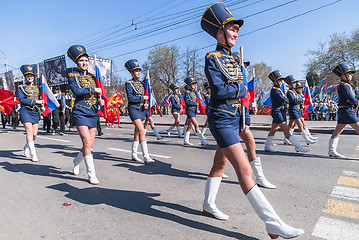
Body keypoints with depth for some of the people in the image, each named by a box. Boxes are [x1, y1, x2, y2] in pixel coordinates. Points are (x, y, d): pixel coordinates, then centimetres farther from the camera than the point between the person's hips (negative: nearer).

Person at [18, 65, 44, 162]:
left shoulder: (37, 87, 16)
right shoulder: (21, 87, 3)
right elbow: (21, 99, -8)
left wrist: (42, 106, 2)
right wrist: (35, 101, -17)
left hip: (35, 112, 4)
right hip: (26, 111, -4)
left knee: (35, 134, 2)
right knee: (30, 131, -13)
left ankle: (26, 147, 32)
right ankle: (33, 154, -10)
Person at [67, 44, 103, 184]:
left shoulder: (92, 76, 17)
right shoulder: (72, 75, 2)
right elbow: (76, 91, -15)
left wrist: (99, 100, -1)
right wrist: (93, 90, -10)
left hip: (93, 112, 5)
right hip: (80, 112, -5)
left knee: (89, 145, 7)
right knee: (87, 142, -13)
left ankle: (76, 161, 37)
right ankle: (91, 174, -2)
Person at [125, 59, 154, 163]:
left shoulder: (141, 83, 15)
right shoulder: (129, 83, -5)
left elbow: (145, 97, 16)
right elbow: (130, 98, -15)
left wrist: (146, 104, -4)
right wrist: (142, 98, -12)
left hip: (141, 110, 7)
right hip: (133, 109, -7)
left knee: (137, 133, 10)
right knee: (142, 131, -16)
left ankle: (134, 155, 20)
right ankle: (146, 157, -15)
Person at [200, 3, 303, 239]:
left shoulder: (234, 60, 15)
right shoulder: (212, 58, -9)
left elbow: (243, 90, 12)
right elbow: (219, 89, -20)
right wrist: (239, 89, -6)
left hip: (233, 118, 9)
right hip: (221, 119, -9)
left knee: (220, 164, 17)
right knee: (244, 170, -8)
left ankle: (209, 205, 35)